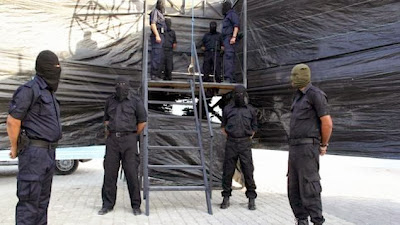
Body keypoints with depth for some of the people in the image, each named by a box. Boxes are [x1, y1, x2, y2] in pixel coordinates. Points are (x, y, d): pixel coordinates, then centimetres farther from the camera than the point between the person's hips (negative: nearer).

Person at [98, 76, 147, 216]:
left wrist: (132, 136, 5)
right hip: (112, 140, 4)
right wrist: (108, 134, 12)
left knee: (132, 173, -2)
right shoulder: (110, 101, 12)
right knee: (109, 173, 5)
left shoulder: (136, 101, 0)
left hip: (128, 139, -3)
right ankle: (107, 204, 16)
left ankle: (136, 206, 8)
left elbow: (142, 121, 3)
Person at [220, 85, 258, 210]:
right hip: (231, 144, 1)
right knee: (228, 171, 3)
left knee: (248, 171, -1)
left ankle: (251, 199, 9)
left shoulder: (251, 110, 8)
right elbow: (223, 126, 17)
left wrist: (247, 139, 7)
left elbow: (254, 128, 16)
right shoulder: (227, 109, 7)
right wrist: (230, 139, 8)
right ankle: (226, 197, 14)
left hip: (245, 144, 0)